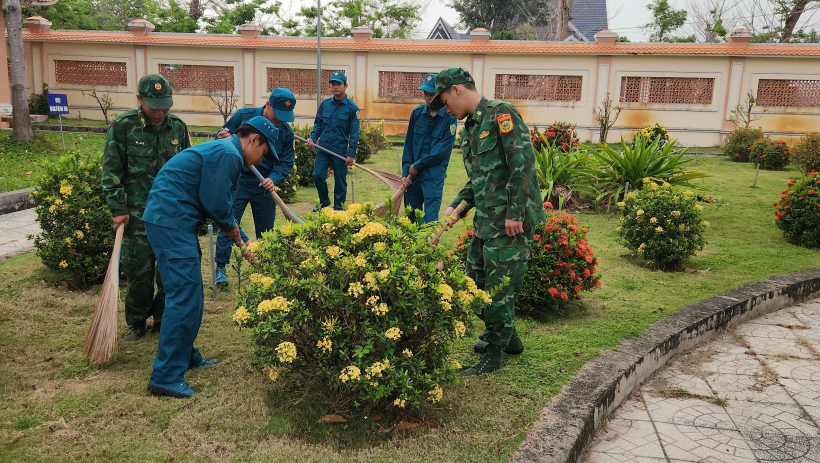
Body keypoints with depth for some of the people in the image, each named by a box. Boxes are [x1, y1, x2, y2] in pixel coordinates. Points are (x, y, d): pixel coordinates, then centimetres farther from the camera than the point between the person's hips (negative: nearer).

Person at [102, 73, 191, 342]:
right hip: (138, 212, -2)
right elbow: (111, 170, -3)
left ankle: (163, 319, 24)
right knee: (138, 271, 2)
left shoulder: (177, 126, 5)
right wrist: (117, 209, -7)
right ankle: (136, 323, 22)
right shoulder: (123, 126, -5)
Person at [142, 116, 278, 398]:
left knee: (187, 293, 18)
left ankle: (185, 356, 30)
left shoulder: (224, 152, 23)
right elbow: (214, 203, -16)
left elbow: (221, 204, 27)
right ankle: (166, 376, -7)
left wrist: (241, 241, 25)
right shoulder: (228, 154, -13)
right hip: (172, 222, -11)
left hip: (168, 220, 11)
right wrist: (230, 226, 4)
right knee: (186, 297, -11)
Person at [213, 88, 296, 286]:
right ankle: (220, 268, 9)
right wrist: (221, 138, -25)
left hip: (264, 185, 2)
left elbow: (286, 162, -3)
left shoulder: (286, 132, -6)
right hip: (238, 179, -2)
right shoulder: (243, 116, -10)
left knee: (266, 228, 11)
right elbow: (220, 137, 1)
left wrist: (273, 178, -23)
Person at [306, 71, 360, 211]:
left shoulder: (352, 107, -6)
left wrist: (351, 153, -10)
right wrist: (312, 138, -4)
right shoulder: (325, 104, 5)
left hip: (340, 150, -3)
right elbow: (318, 124, 14)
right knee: (318, 175, -2)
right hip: (323, 148, 3)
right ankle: (324, 201, 22)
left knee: (340, 180, 5)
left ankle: (338, 208, 20)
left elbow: (354, 133, -6)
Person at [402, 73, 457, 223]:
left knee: (430, 219, -4)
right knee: (410, 217, 11)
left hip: (434, 176, -4)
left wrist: (418, 165, -10)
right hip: (413, 173, 4)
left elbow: (443, 150, -12)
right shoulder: (417, 112, 5)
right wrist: (406, 171, 2)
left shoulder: (449, 118, -7)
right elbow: (408, 143, 8)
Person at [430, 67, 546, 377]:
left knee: (499, 288, -2)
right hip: (486, 222, 10)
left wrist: (515, 213, -22)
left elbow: (523, 163, -19)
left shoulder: (500, 114, -11)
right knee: (476, 280, 15)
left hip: (511, 222, -10)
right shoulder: (472, 127, 18)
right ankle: (508, 338, 33)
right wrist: (456, 206, 8)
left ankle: (494, 355, 13)